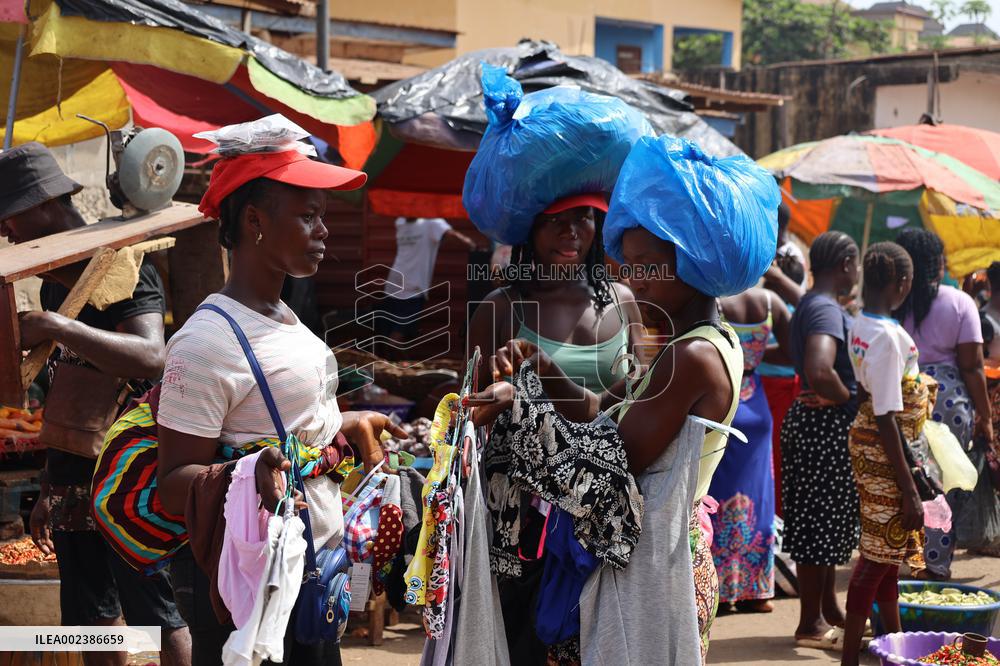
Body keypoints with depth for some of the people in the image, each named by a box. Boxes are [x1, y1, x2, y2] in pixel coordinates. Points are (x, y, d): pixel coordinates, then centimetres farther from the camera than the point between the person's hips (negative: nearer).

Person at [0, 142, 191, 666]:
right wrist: (48, 492, 19)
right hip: (73, 483, 9)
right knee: (90, 623, 14)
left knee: (158, 617, -2)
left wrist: (57, 328, -36)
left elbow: (151, 358, -31)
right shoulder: (54, 283, 13)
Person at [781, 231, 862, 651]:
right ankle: (811, 624, 7)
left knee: (825, 520, 18)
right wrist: (848, 398, -19)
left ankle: (829, 609, 30)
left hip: (819, 422, 10)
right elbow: (819, 371, -36)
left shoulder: (810, 304, 13)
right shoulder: (827, 309, -19)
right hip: (826, 426, -10)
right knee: (821, 521, -2)